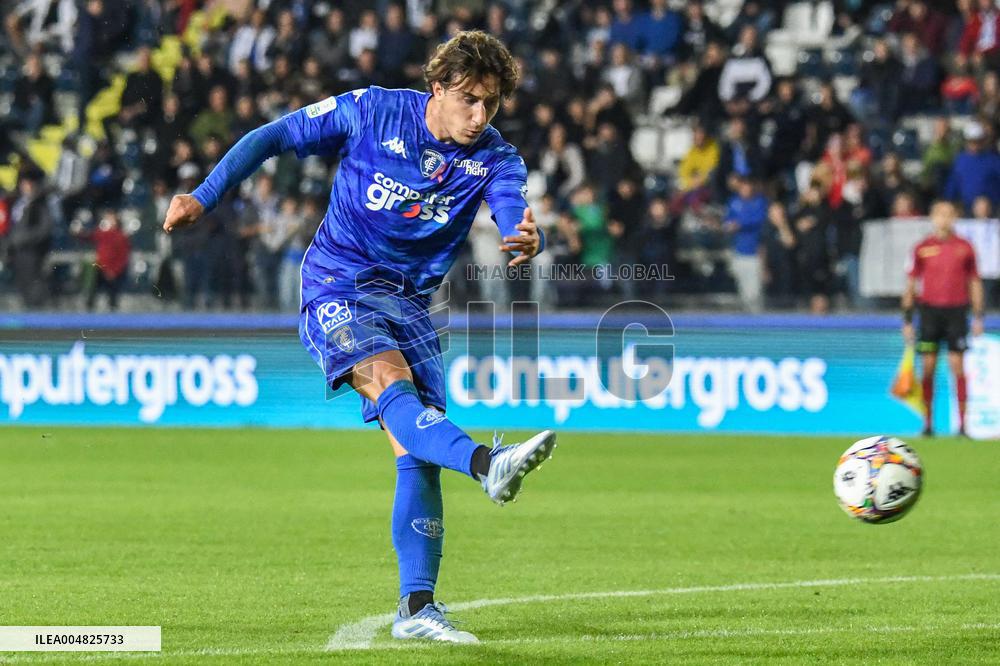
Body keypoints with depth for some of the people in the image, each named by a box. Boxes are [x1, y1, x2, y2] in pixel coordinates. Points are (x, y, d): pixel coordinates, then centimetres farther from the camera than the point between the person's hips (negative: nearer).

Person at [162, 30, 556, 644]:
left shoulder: (494, 158, -5)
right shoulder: (372, 112, -9)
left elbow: (517, 219, -24)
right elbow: (274, 137, 1)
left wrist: (528, 241, -49)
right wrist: (204, 198, -4)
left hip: (409, 301, 4)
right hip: (338, 285, -4)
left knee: (419, 451, -7)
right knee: (388, 380, -33)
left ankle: (417, 607, -5)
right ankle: (487, 465, -59)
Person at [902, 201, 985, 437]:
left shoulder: (964, 247, 5)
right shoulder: (923, 248, 5)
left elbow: (974, 282, 10)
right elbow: (911, 284, 9)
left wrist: (978, 317, 6)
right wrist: (907, 318, 5)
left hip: (956, 311, -1)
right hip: (930, 309, 1)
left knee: (957, 367, -4)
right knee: (928, 368, -1)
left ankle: (962, 422, -2)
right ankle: (928, 423, 6)